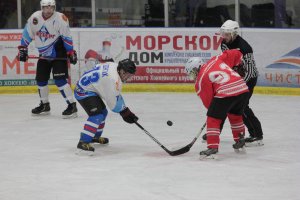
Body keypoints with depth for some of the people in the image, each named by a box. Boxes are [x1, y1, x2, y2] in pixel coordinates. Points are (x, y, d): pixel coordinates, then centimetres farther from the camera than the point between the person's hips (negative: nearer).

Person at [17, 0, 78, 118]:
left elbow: (67, 37, -12)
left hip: (58, 53, -6)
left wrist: (71, 52, -14)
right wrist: (23, 49, 4)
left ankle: (72, 106, -15)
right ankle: (45, 105, 29)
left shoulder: (60, 19, -18)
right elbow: (27, 34, 5)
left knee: (59, 80, -17)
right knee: (40, 79, 10)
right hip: (44, 54, 6)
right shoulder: (35, 18, -5)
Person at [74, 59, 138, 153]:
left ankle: (95, 136, 41)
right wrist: (126, 113, -13)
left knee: (103, 112, 23)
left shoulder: (113, 66, -1)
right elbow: (115, 102, -23)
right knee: (97, 115, -23)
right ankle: (83, 142, -27)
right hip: (84, 92, -11)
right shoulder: (113, 79, -29)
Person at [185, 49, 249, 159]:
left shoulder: (200, 80, 6)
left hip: (226, 93, -7)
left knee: (213, 119, 4)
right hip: (243, 88, 7)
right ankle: (240, 142, 41)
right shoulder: (216, 60, 21)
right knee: (235, 115, 30)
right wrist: (238, 64, 43)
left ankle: (212, 148, -6)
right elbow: (235, 54, 24)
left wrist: (213, 111, 25)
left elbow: (208, 101, 8)